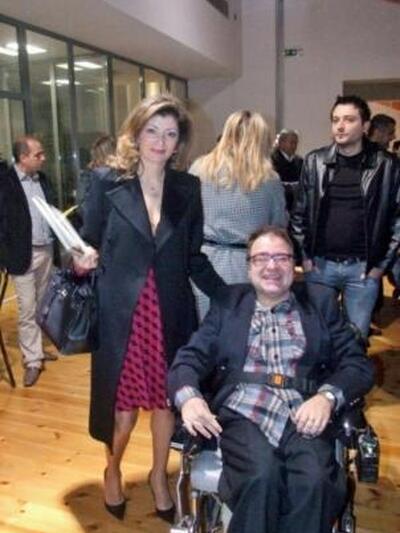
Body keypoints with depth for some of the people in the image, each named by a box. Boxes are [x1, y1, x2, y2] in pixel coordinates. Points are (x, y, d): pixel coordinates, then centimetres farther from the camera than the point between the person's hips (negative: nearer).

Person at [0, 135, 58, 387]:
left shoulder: (42, 178, 8)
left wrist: (57, 241, 4)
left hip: (46, 250, 6)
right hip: (24, 254, -6)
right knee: (28, 310, 0)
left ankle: (36, 349, 29)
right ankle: (32, 361, 9)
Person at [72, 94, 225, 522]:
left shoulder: (187, 188, 4)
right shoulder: (107, 184, -3)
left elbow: (194, 258, 7)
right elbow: (88, 245, 0)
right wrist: (84, 259, -22)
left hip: (170, 313, 2)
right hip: (120, 313, -2)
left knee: (167, 396, 12)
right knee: (122, 400, 8)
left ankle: (159, 475, 38)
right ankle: (112, 469, 40)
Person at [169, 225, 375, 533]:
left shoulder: (321, 304, 17)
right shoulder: (228, 303, 16)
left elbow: (359, 364, 10)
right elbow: (190, 357, 9)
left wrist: (327, 396, -11)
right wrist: (188, 396, -14)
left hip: (304, 415, 1)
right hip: (243, 413, 0)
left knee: (315, 482, -29)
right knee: (261, 476, -30)